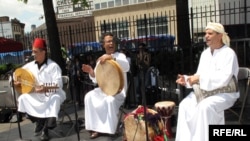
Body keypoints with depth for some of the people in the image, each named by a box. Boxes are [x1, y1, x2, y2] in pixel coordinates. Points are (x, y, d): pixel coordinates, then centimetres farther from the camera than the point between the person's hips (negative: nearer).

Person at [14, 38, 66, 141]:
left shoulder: (53, 66, -11)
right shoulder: (30, 65, 6)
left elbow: (58, 84, -22)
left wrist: (46, 89, -39)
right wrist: (15, 81, -4)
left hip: (51, 94, -5)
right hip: (36, 95, 5)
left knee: (55, 99, -35)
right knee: (23, 98, -18)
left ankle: (45, 130, -20)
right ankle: (39, 123, -4)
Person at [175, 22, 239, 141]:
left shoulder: (229, 53, -10)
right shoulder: (205, 53, 12)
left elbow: (224, 79, -24)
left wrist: (200, 78, -25)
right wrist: (187, 80, -8)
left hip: (224, 93, -6)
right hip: (205, 91, 7)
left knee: (205, 107, -34)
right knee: (185, 105, -17)